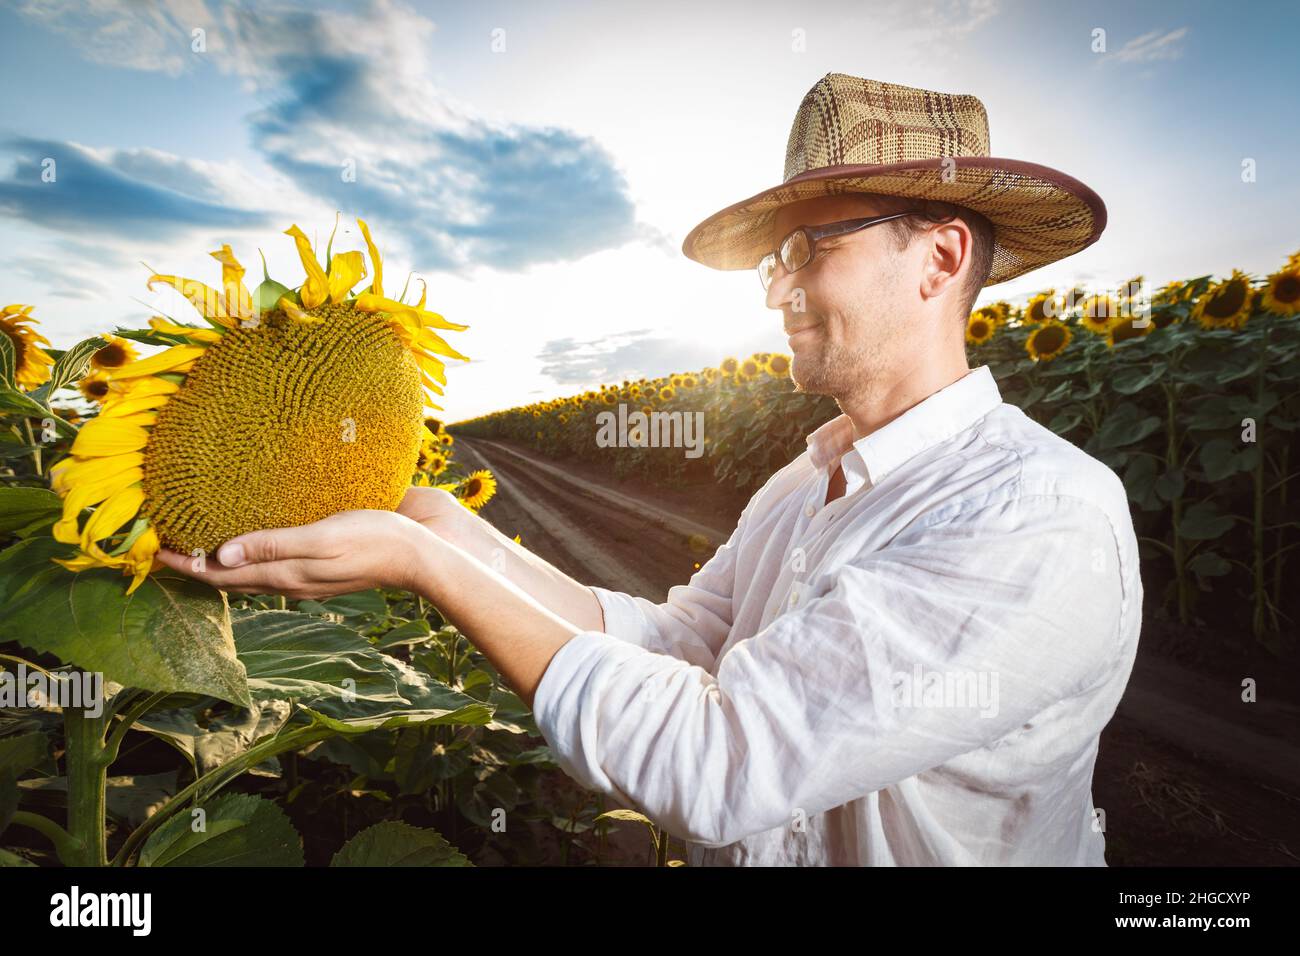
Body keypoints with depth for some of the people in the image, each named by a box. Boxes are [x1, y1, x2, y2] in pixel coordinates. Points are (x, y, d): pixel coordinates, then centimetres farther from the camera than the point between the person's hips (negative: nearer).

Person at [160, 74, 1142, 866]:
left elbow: (714, 768, -27)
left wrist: (424, 565, -23)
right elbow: (671, 645, -2)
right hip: (727, 857, 5)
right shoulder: (803, 485, 3)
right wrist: (451, 528, -8)